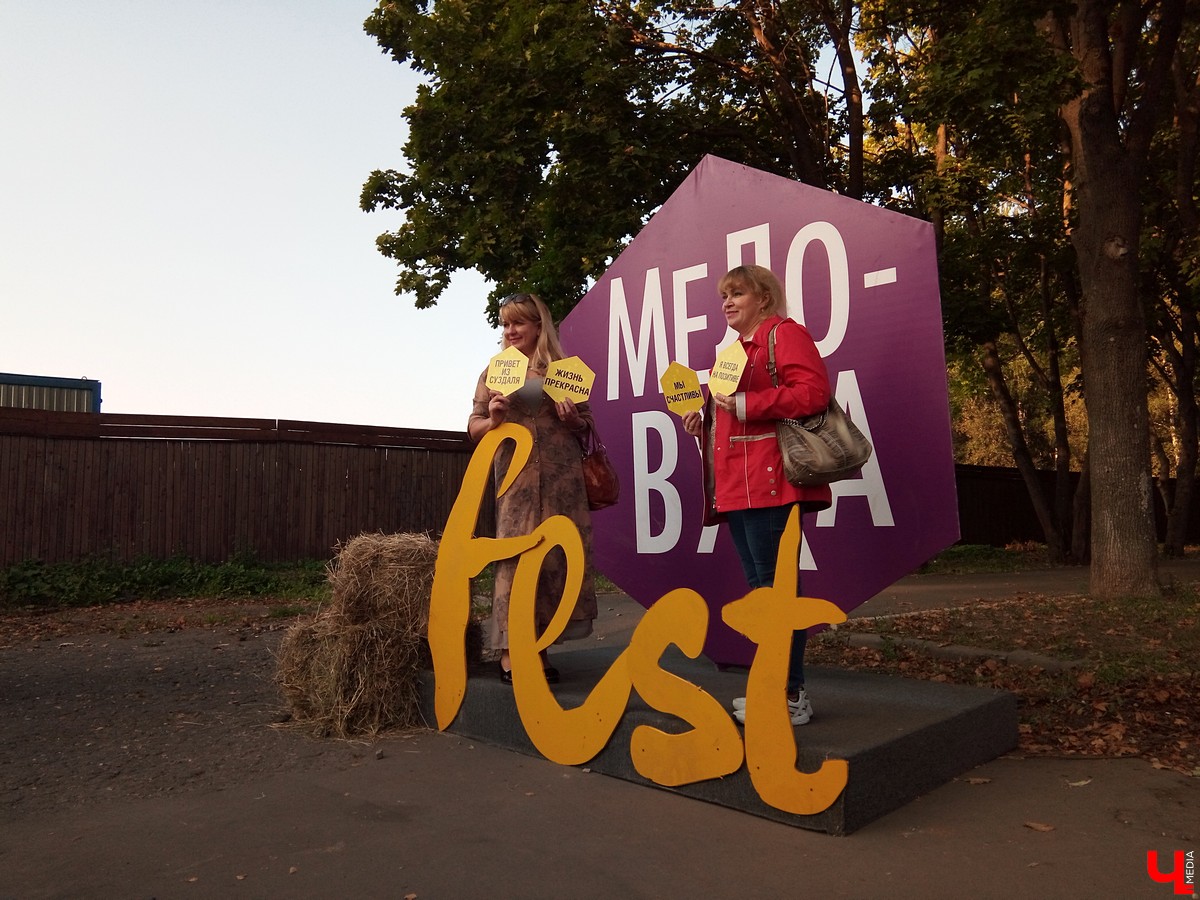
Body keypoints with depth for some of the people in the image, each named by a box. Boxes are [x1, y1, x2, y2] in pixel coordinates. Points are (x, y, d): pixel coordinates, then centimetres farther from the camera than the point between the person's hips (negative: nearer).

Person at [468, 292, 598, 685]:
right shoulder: (495, 371, 10)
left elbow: (587, 426, 13)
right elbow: (474, 427, 9)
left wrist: (573, 420, -8)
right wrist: (493, 419, -11)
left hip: (562, 477, 1)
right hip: (516, 477, -1)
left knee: (556, 554, 1)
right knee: (516, 554, -6)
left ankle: (540, 647, 11)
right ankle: (510, 649, -1)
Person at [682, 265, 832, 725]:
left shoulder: (785, 333, -2)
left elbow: (814, 392, -17)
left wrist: (745, 405, -18)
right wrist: (704, 421, 12)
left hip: (769, 483, -9)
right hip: (735, 486, 10)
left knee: (776, 583, -7)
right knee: (760, 585, 11)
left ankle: (792, 695, 1)